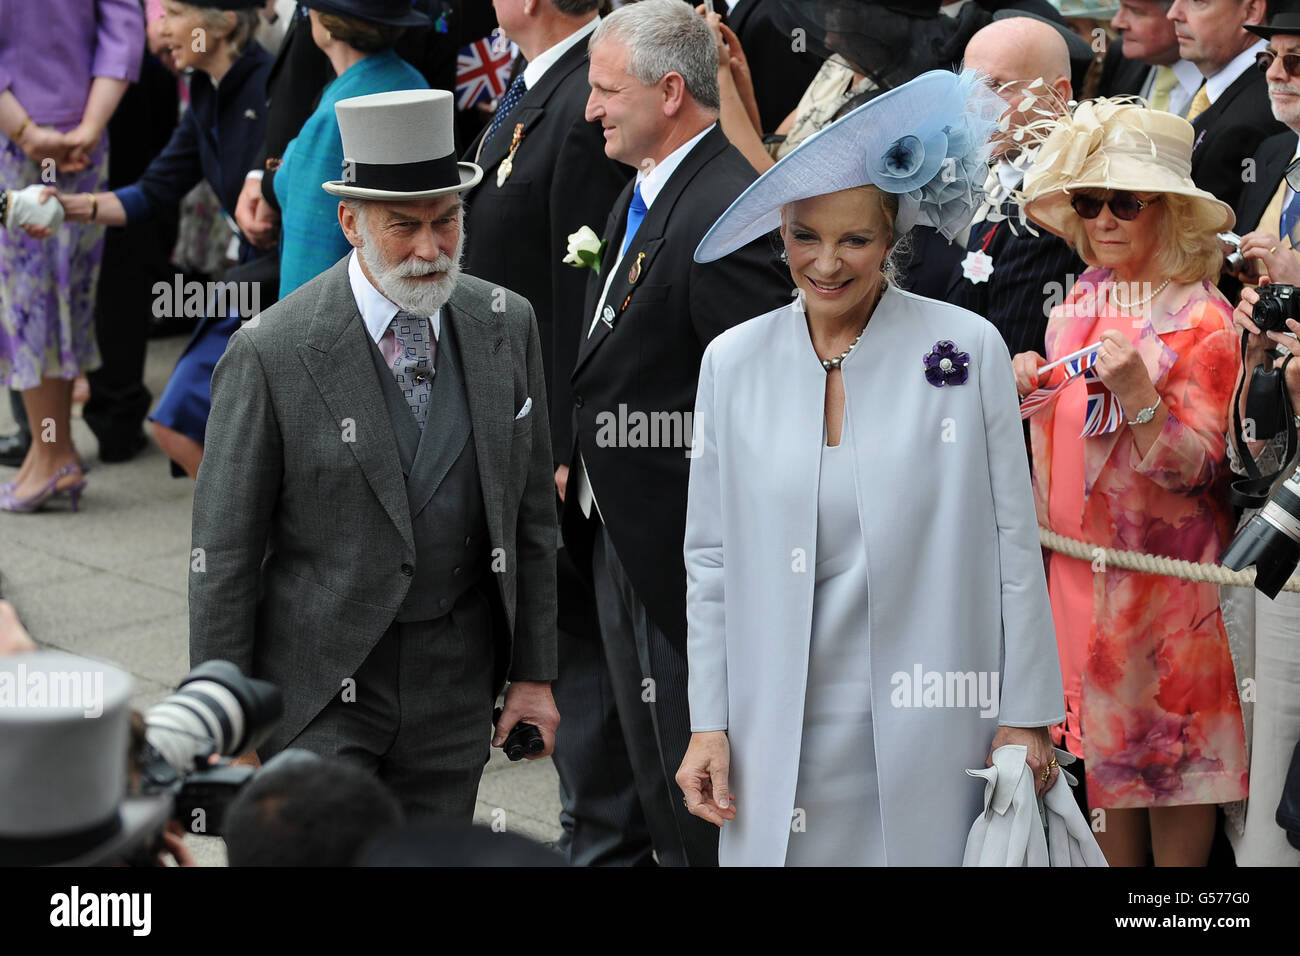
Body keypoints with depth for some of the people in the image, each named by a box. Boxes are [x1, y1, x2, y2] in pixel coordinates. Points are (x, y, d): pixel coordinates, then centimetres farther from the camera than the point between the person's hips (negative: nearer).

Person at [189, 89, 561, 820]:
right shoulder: (272, 354, -13)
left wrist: (534, 673, 8)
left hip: (457, 678, 4)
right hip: (321, 681, -4)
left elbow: (531, 513, 8)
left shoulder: (507, 326, 0)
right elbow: (223, 557, -8)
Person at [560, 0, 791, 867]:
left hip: (687, 547, -10)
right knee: (656, 776, 21)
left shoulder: (729, 215, -23)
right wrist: (583, 467, 10)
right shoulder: (644, 195, 10)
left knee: (699, 785, 2)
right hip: (620, 533, 10)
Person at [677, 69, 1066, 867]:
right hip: (781, 739, 2)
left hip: (930, 738, -2)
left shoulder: (968, 348, -4)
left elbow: (1014, 548, -2)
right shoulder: (733, 363, 3)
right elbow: (711, 560, 7)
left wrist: (1026, 718, -2)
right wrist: (708, 726, 4)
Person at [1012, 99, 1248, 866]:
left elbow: (1192, 470, -17)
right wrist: (1032, 390, -4)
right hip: (1081, 556, 6)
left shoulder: (1204, 322, -12)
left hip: (1163, 565, -6)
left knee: (1172, 743, 3)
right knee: (1104, 738, 12)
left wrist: (1138, 393, -31)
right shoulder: (1079, 306, 6)